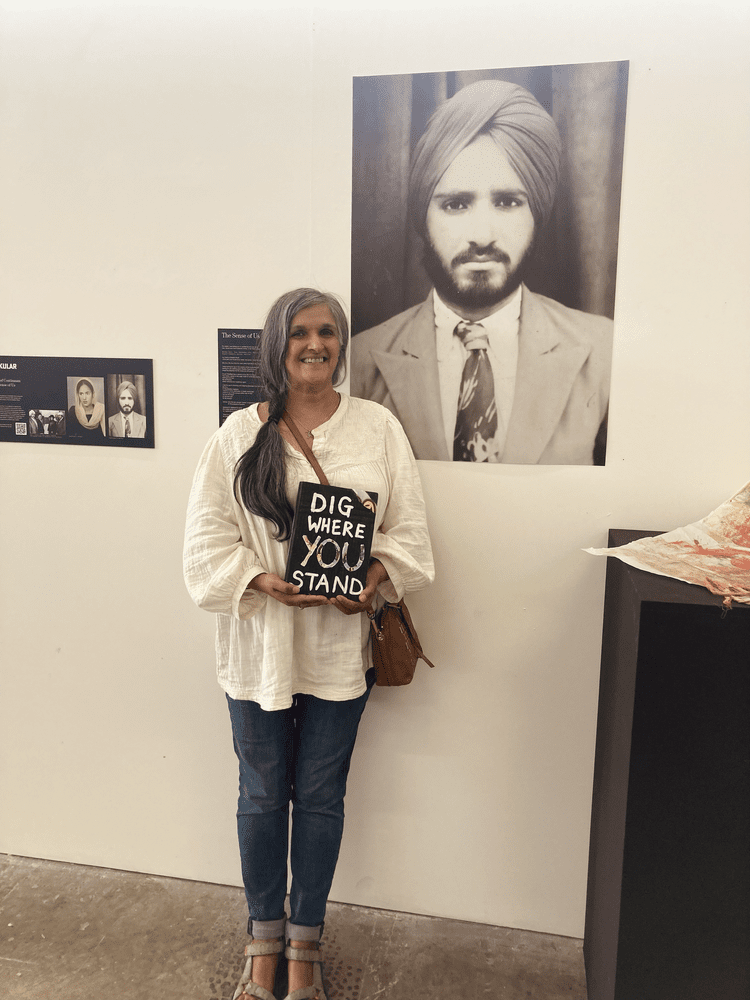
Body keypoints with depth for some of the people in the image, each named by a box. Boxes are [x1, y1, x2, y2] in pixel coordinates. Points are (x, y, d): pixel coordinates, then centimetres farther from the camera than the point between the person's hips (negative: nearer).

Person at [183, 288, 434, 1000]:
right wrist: (261, 578, -19)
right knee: (262, 794, 15)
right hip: (260, 642, 0)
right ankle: (264, 937, 39)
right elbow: (207, 538, -4)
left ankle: (305, 941, 37)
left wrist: (378, 576, -16)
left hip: (340, 643, 1)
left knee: (320, 795, 14)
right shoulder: (240, 434, -2)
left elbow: (408, 527, 1)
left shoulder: (378, 427, 0)